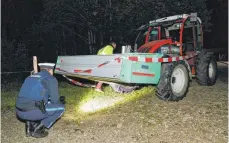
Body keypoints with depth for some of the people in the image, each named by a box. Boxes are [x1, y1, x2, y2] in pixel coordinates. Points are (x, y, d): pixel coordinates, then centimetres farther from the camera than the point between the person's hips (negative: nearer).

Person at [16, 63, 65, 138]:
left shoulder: (30, 77, 23)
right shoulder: (51, 79, 0)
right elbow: (55, 100, 0)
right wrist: (61, 101, 23)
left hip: (19, 112, 8)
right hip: (32, 112, -8)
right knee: (60, 107, 9)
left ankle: (29, 125, 16)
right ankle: (37, 130, 5)